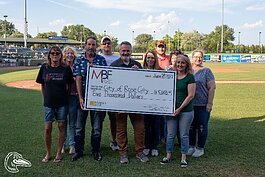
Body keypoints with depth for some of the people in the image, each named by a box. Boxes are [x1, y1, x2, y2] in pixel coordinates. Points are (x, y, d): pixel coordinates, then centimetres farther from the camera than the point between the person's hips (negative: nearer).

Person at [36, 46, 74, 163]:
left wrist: (64, 96, 3)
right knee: (47, 128, 1)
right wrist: (46, 98, 8)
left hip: (62, 102, -1)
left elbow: (69, 85, 5)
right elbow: (42, 85, 10)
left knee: (61, 126, 5)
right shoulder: (44, 68, 2)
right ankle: (48, 153, 18)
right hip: (48, 103, 1)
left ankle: (59, 153, 18)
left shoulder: (66, 69, -2)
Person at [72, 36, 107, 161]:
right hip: (83, 96, 0)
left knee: (97, 126, 7)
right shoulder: (79, 60, 2)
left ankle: (95, 151, 21)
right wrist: (80, 98, -12)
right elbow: (78, 79, -5)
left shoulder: (101, 59, 3)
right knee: (79, 125, 7)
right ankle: (78, 150, 21)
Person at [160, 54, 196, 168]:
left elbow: (190, 95, -9)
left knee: (184, 135, 6)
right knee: (170, 134, 9)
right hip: (171, 109, 4)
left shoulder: (190, 77, -5)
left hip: (186, 111, -3)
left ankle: (183, 158, 17)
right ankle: (168, 155, 22)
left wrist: (180, 108, -12)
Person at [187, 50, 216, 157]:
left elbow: (212, 88, -6)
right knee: (191, 126, 11)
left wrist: (210, 103, -12)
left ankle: (200, 148, 17)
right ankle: (191, 146, 26)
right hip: (189, 104, 3)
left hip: (202, 104, -3)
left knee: (202, 126, 4)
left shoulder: (206, 71, -2)